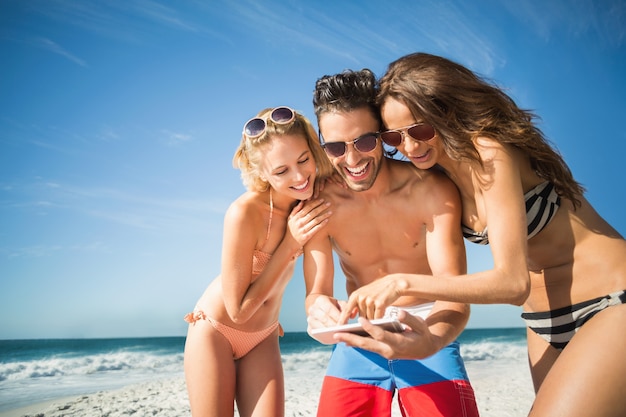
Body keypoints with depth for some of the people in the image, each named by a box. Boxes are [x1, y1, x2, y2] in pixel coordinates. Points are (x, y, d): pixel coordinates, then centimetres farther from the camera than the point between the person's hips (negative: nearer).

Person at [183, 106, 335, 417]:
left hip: (263, 339, 4)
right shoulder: (244, 213, -30)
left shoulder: (315, 198, -14)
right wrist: (291, 241, -28)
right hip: (216, 332, -4)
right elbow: (238, 309, -23)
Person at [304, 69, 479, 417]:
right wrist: (319, 310, -39)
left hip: (428, 335, -1)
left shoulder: (432, 191, -20)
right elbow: (316, 292, -14)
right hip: (359, 338, 2)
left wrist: (433, 340, -47)